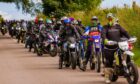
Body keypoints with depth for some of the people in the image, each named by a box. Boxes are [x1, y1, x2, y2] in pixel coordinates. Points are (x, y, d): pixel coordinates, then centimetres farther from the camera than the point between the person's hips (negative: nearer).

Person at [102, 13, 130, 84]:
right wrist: (105, 39, -34)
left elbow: (124, 32, 8)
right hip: (109, 47, -3)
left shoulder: (118, 26, 16)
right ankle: (107, 77, -3)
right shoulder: (106, 27, 5)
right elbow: (103, 33, -13)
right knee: (108, 62, -6)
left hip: (118, 46, 3)